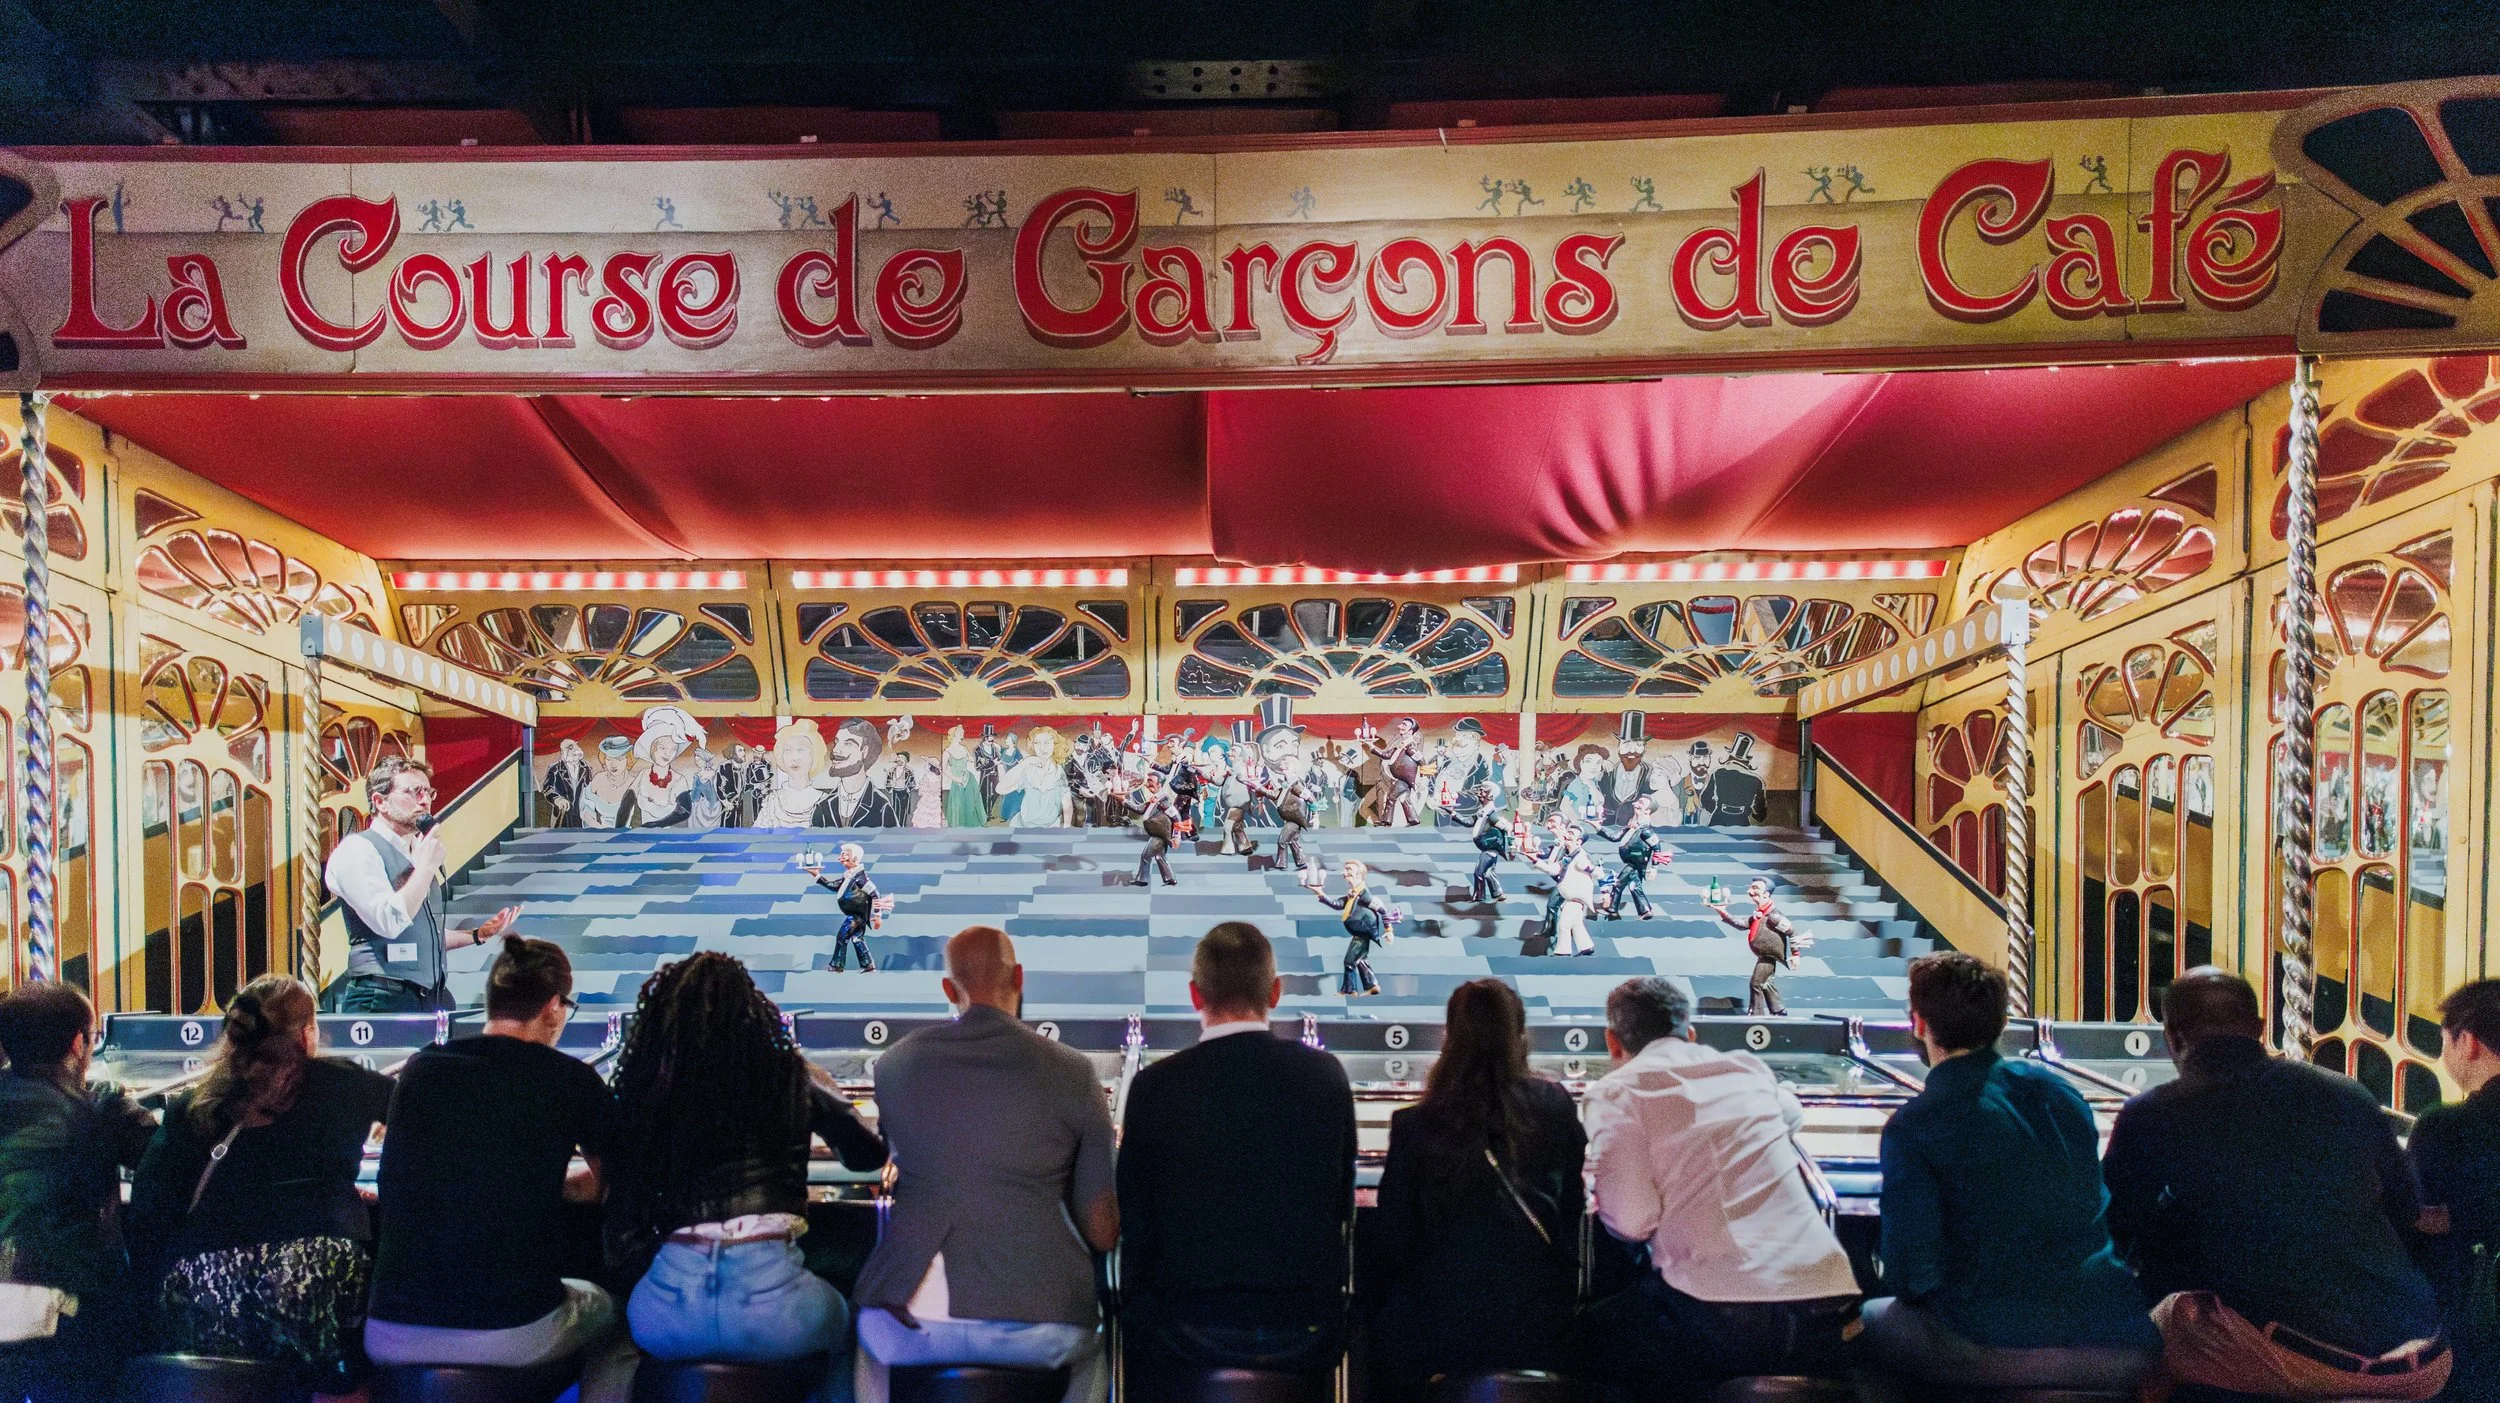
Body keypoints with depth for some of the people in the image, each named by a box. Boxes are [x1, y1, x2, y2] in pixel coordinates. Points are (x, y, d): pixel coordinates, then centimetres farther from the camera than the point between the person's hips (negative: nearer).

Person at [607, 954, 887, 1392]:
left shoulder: (645, 1083, 6)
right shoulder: (788, 1074, 5)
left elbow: (624, 1217, 7)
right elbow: (869, 1155, 21)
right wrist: (822, 1089, 39)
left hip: (671, 1306, 2)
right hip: (767, 1295, -1)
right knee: (844, 1326, 33)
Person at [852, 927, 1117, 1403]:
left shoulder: (893, 1064, 5)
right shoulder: (1072, 1072, -2)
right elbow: (1103, 1234, 1)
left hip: (912, 1323, 2)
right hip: (1038, 1328, -1)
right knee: (1090, 1345, 34)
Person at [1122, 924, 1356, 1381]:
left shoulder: (1156, 1086, -10)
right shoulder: (1326, 1075, -4)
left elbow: (1134, 1219, -3)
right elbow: (1342, 1204, 7)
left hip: (1186, 1337, -3)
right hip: (1306, 1334, 3)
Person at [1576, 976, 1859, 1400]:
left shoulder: (1617, 1092, 2)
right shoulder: (1747, 1066, 17)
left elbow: (1632, 1222, -8)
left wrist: (1597, 1194, 14)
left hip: (1722, 1316, -5)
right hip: (1827, 1305, 5)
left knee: (1591, 1335, 20)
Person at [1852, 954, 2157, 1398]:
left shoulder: (1913, 1128, -14)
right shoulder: (2057, 1089, 3)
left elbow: (1911, 1275, -14)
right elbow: (2103, 1209, 16)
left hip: (1998, 1350, -6)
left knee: (1871, 1318, 18)